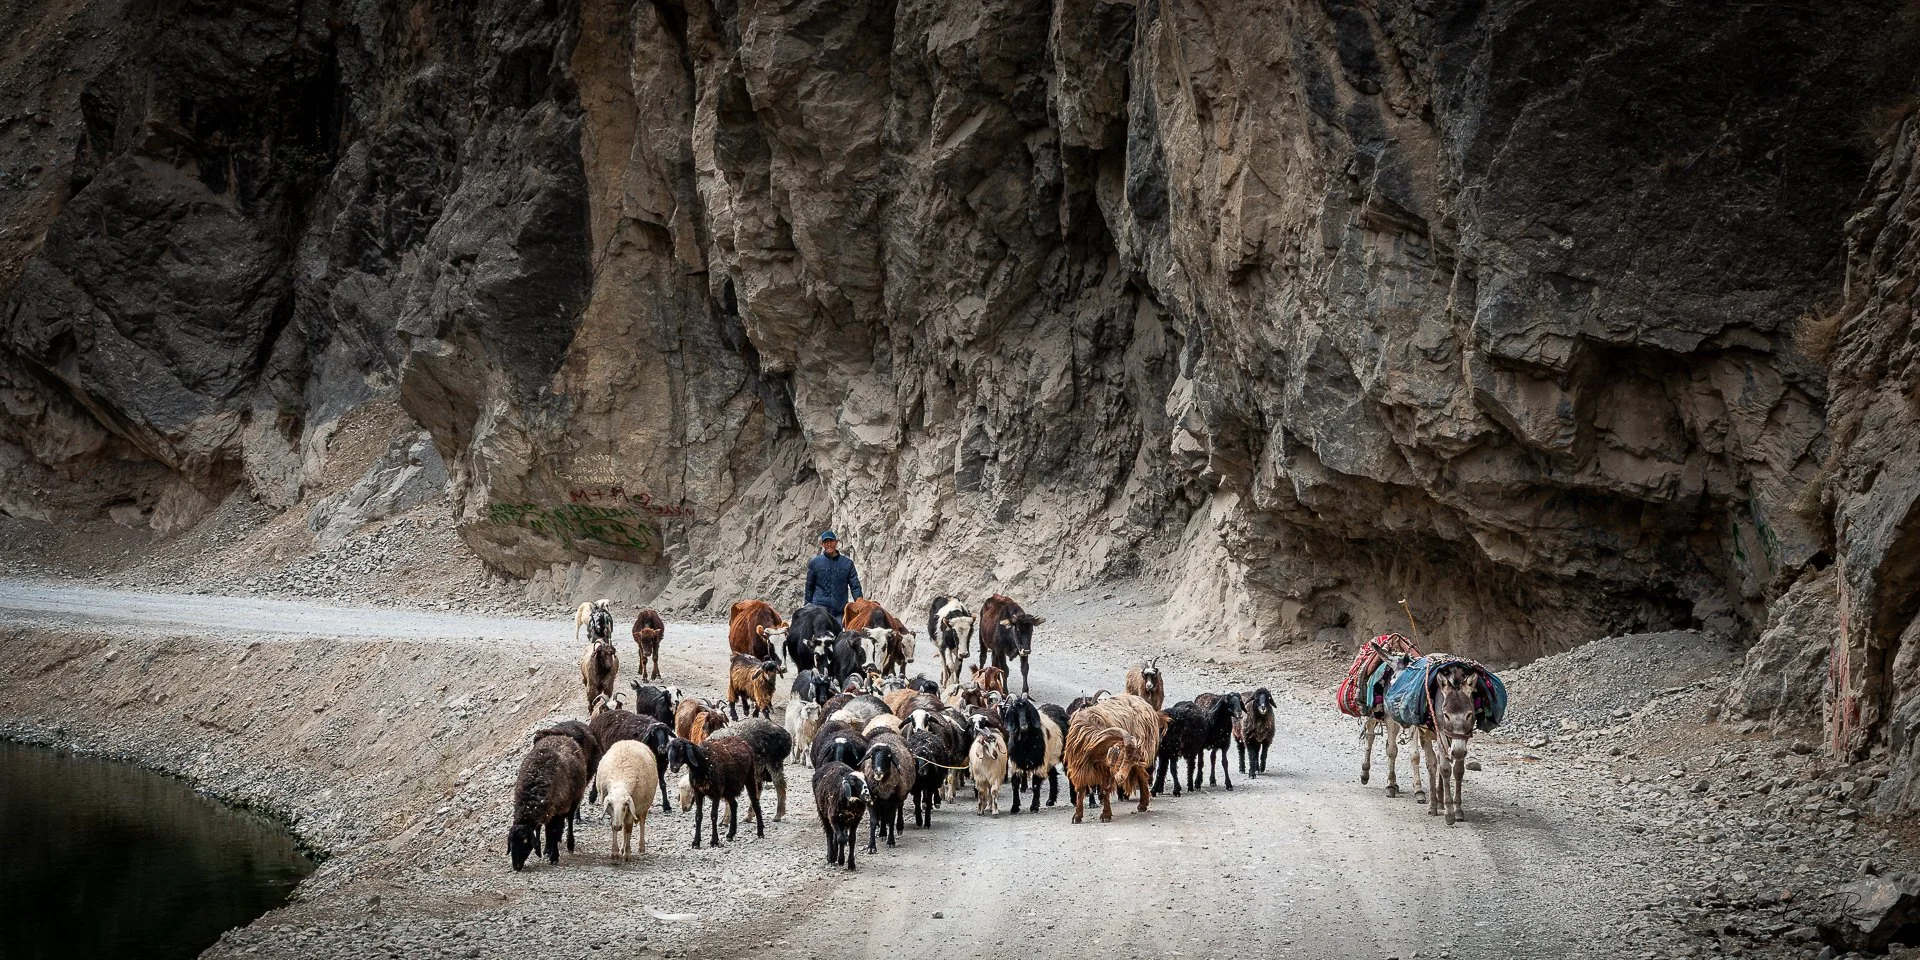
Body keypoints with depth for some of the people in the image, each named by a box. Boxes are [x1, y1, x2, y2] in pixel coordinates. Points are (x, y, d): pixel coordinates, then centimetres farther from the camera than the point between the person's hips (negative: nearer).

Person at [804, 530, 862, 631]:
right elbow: (809, 587, 12)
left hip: (840, 611, 1)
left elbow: (855, 586, 8)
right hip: (820, 609, -1)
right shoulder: (815, 563, 7)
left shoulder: (847, 563, 8)